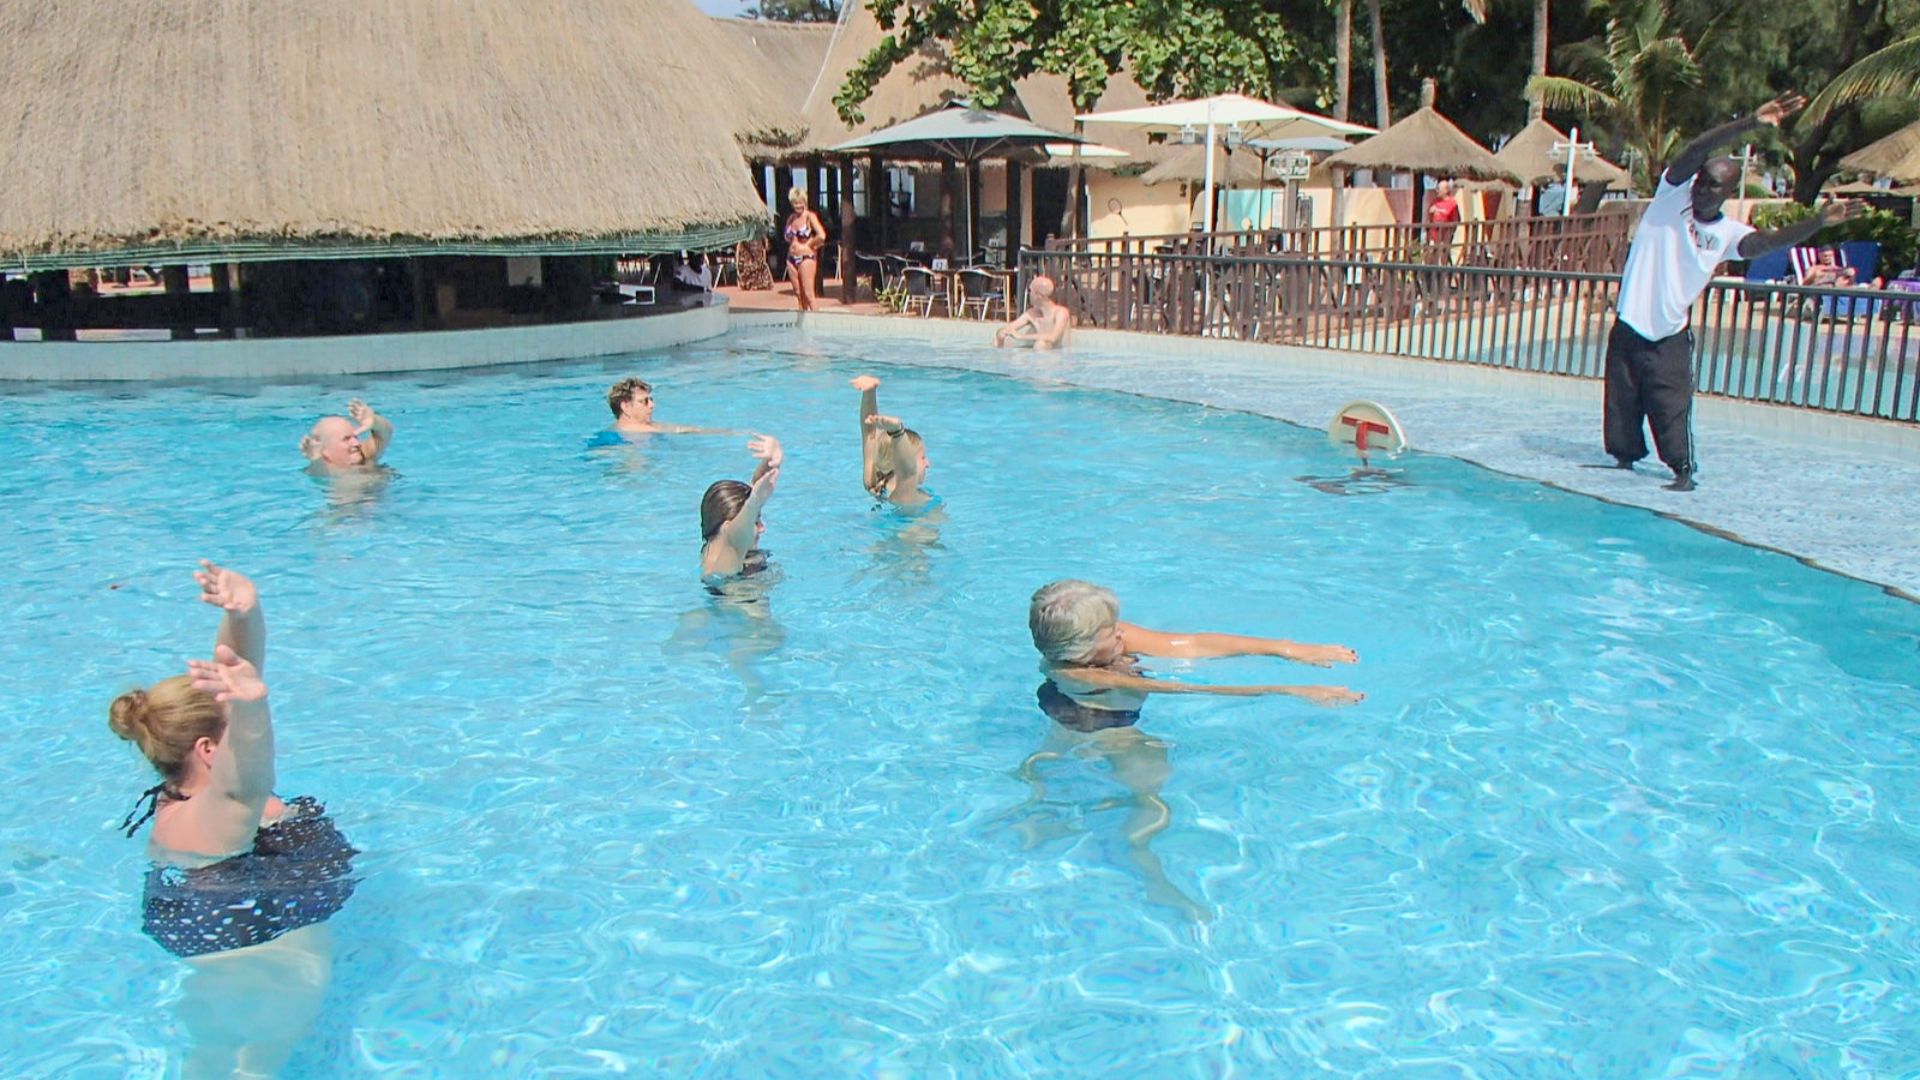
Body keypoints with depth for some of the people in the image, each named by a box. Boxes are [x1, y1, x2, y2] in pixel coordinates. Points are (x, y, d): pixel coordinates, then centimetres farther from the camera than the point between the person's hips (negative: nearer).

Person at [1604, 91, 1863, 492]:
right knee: (1621, 402, 8)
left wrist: (1818, 221, -32)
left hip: (1670, 336, 0)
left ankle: (1683, 472, 6)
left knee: (1672, 407, -4)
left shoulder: (1727, 233, -1)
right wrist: (1750, 122, -27)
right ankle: (1624, 457, 26)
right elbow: (1698, 149, -17)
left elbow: (1768, 240, -19)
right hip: (1629, 326, 0)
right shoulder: (1673, 193, -3)